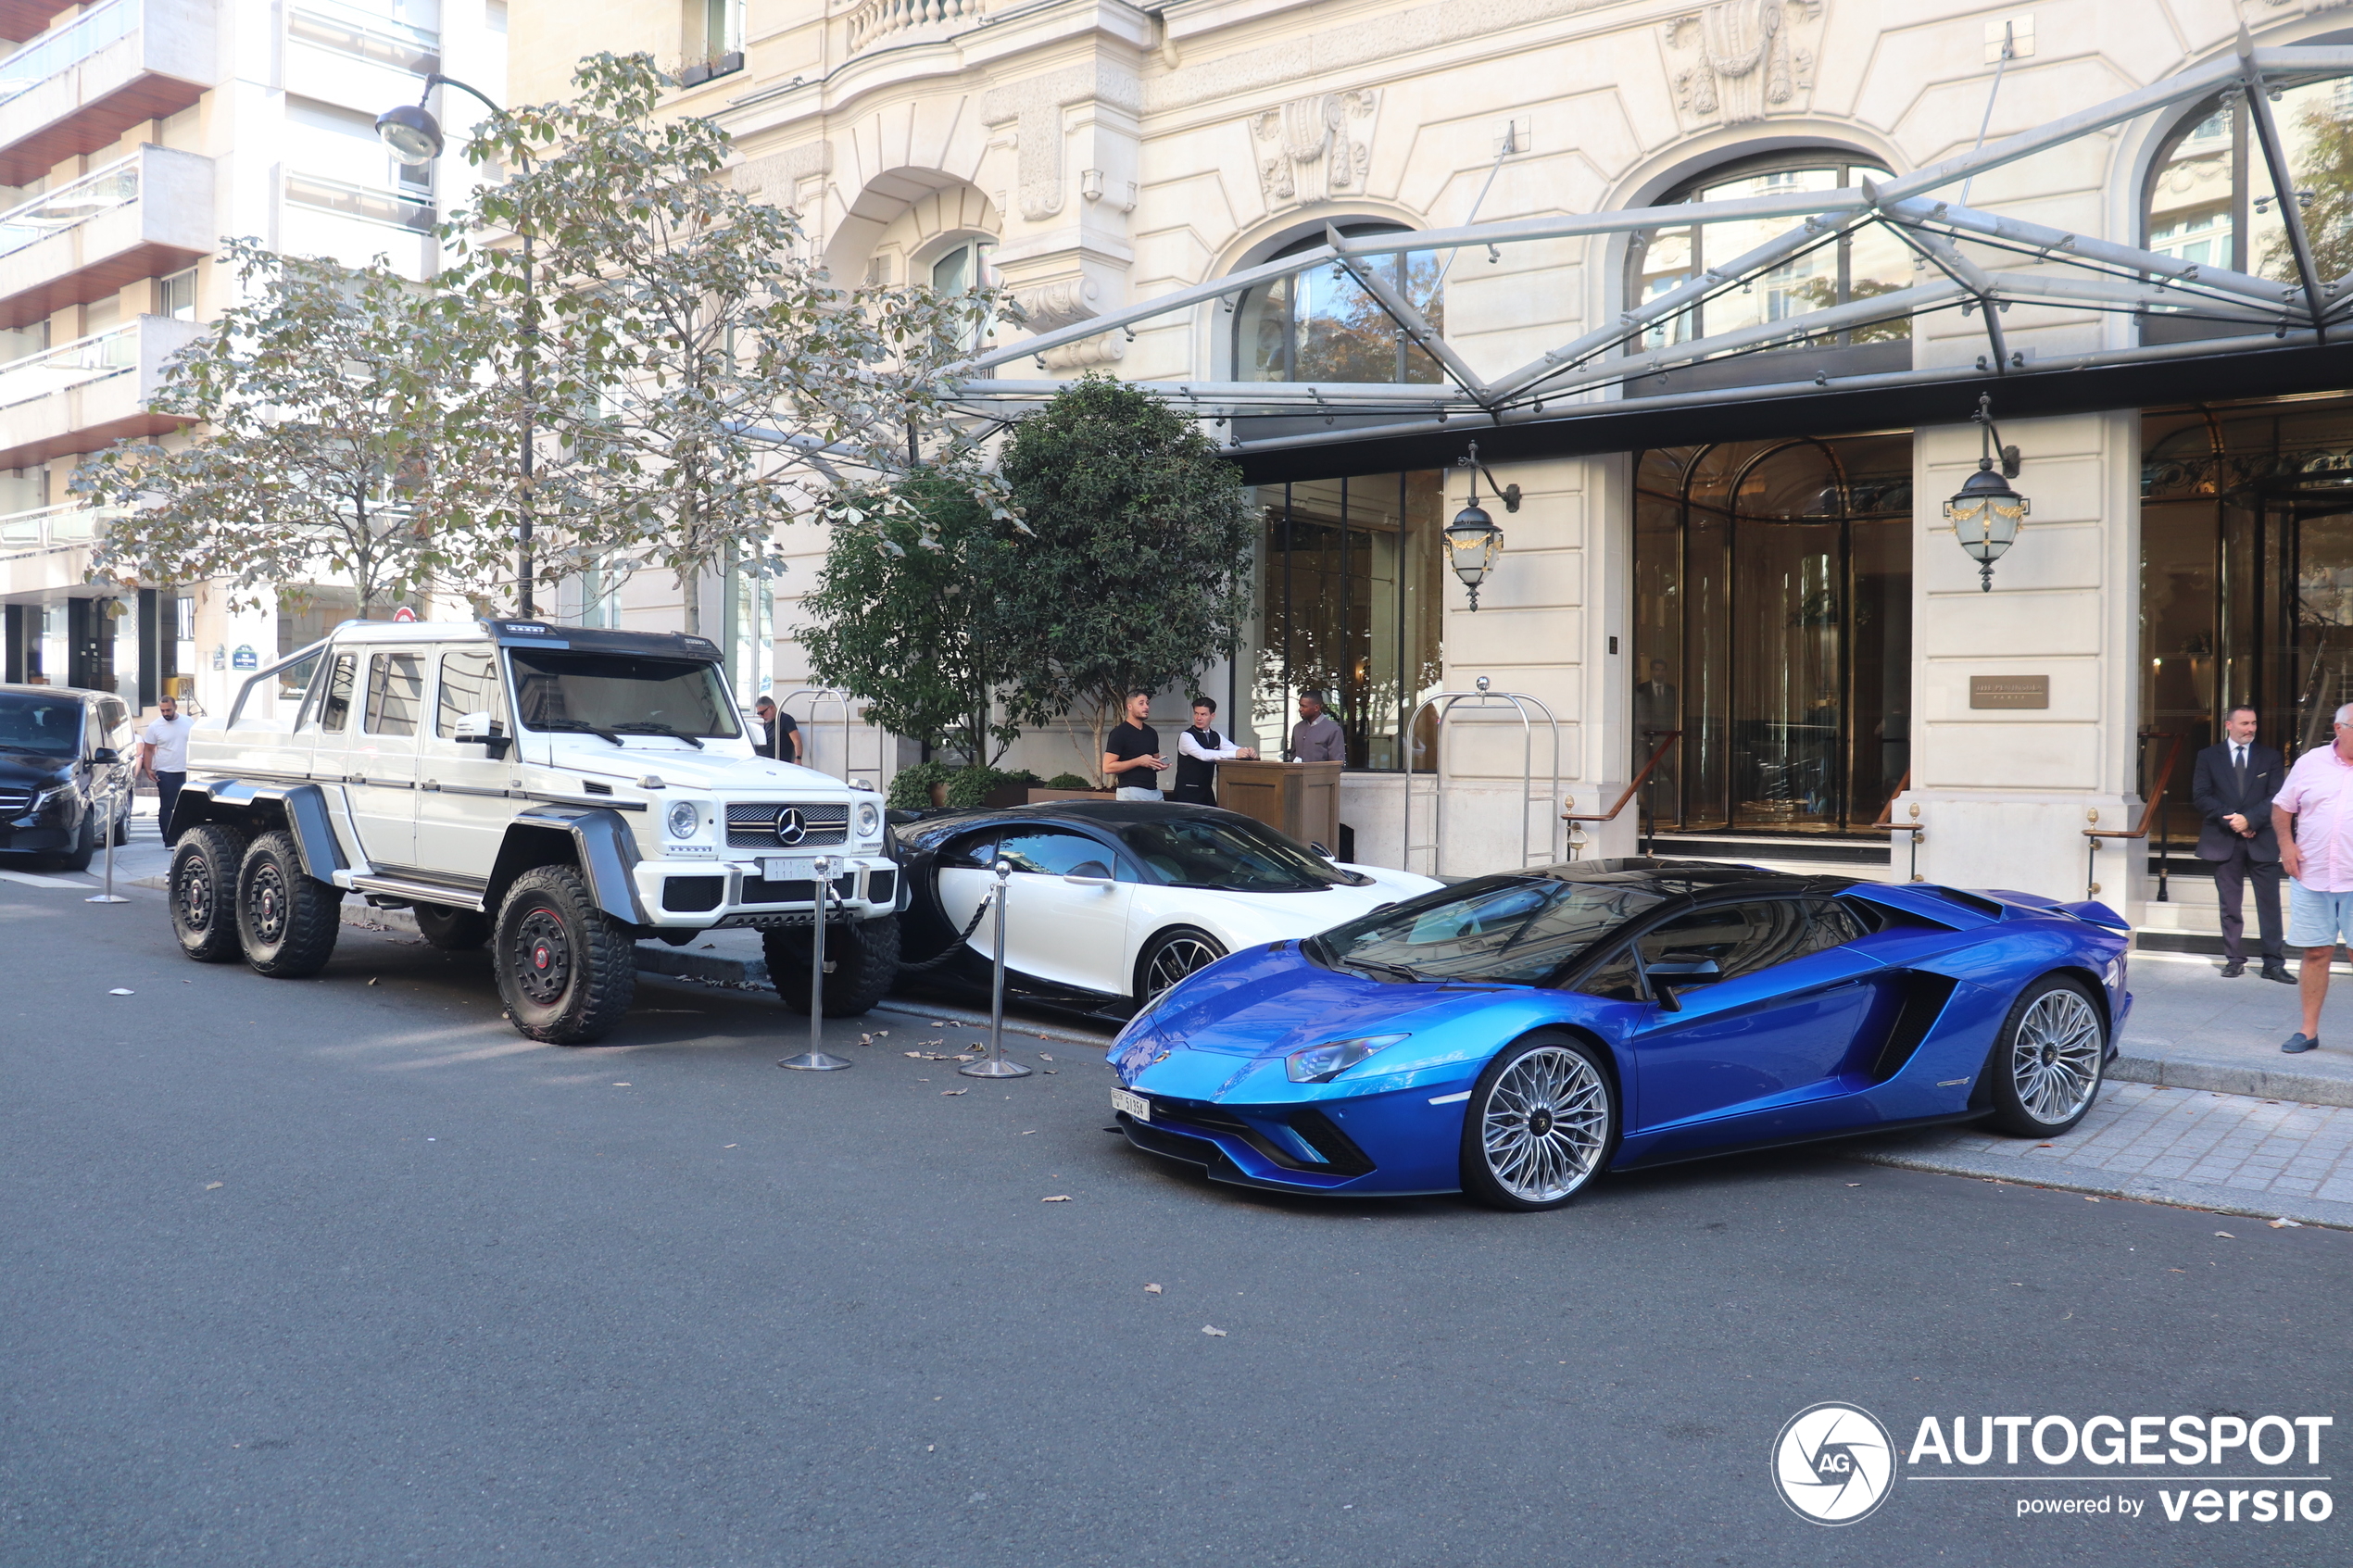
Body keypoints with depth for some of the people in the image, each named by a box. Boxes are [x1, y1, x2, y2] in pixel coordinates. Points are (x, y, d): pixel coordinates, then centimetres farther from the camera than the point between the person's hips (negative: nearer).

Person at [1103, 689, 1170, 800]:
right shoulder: (1119, 733, -4)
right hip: (1131, 791, -7)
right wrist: (1139, 761, -15)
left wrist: (1160, 765, 5)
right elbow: (1108, 767, -11)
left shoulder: (1152, 733, 17)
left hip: (1154, 791, 7)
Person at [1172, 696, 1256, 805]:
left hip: (1207, 792, 6)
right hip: (1188, 792, -6)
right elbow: (1203, 754, -25)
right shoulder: (1186, 736, -10)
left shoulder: (1216, 737, 13)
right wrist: (1234, 754, -32)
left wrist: (1248, 752, -21)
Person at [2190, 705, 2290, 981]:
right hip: (2224, 840, 0)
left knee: (2269, 904, -1)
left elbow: (2275, 798, -1)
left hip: (2262, 840, 0)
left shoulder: (2270, 757, 7)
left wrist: (2249, 819, -15)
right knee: (2229, 905, 5)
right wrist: (2231, 820, -12)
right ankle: (2234, 960, 12)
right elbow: (2201, 795, -2)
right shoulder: (2208, 756, 6)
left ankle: (2274, 963, 3)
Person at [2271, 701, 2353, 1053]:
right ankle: (2309, 1030, 15)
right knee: (2316, 953, 7)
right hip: (2311, 877, 1)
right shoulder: (2311, 762, 6)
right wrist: (2286, 843, 0)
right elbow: (2282, 806, 15)